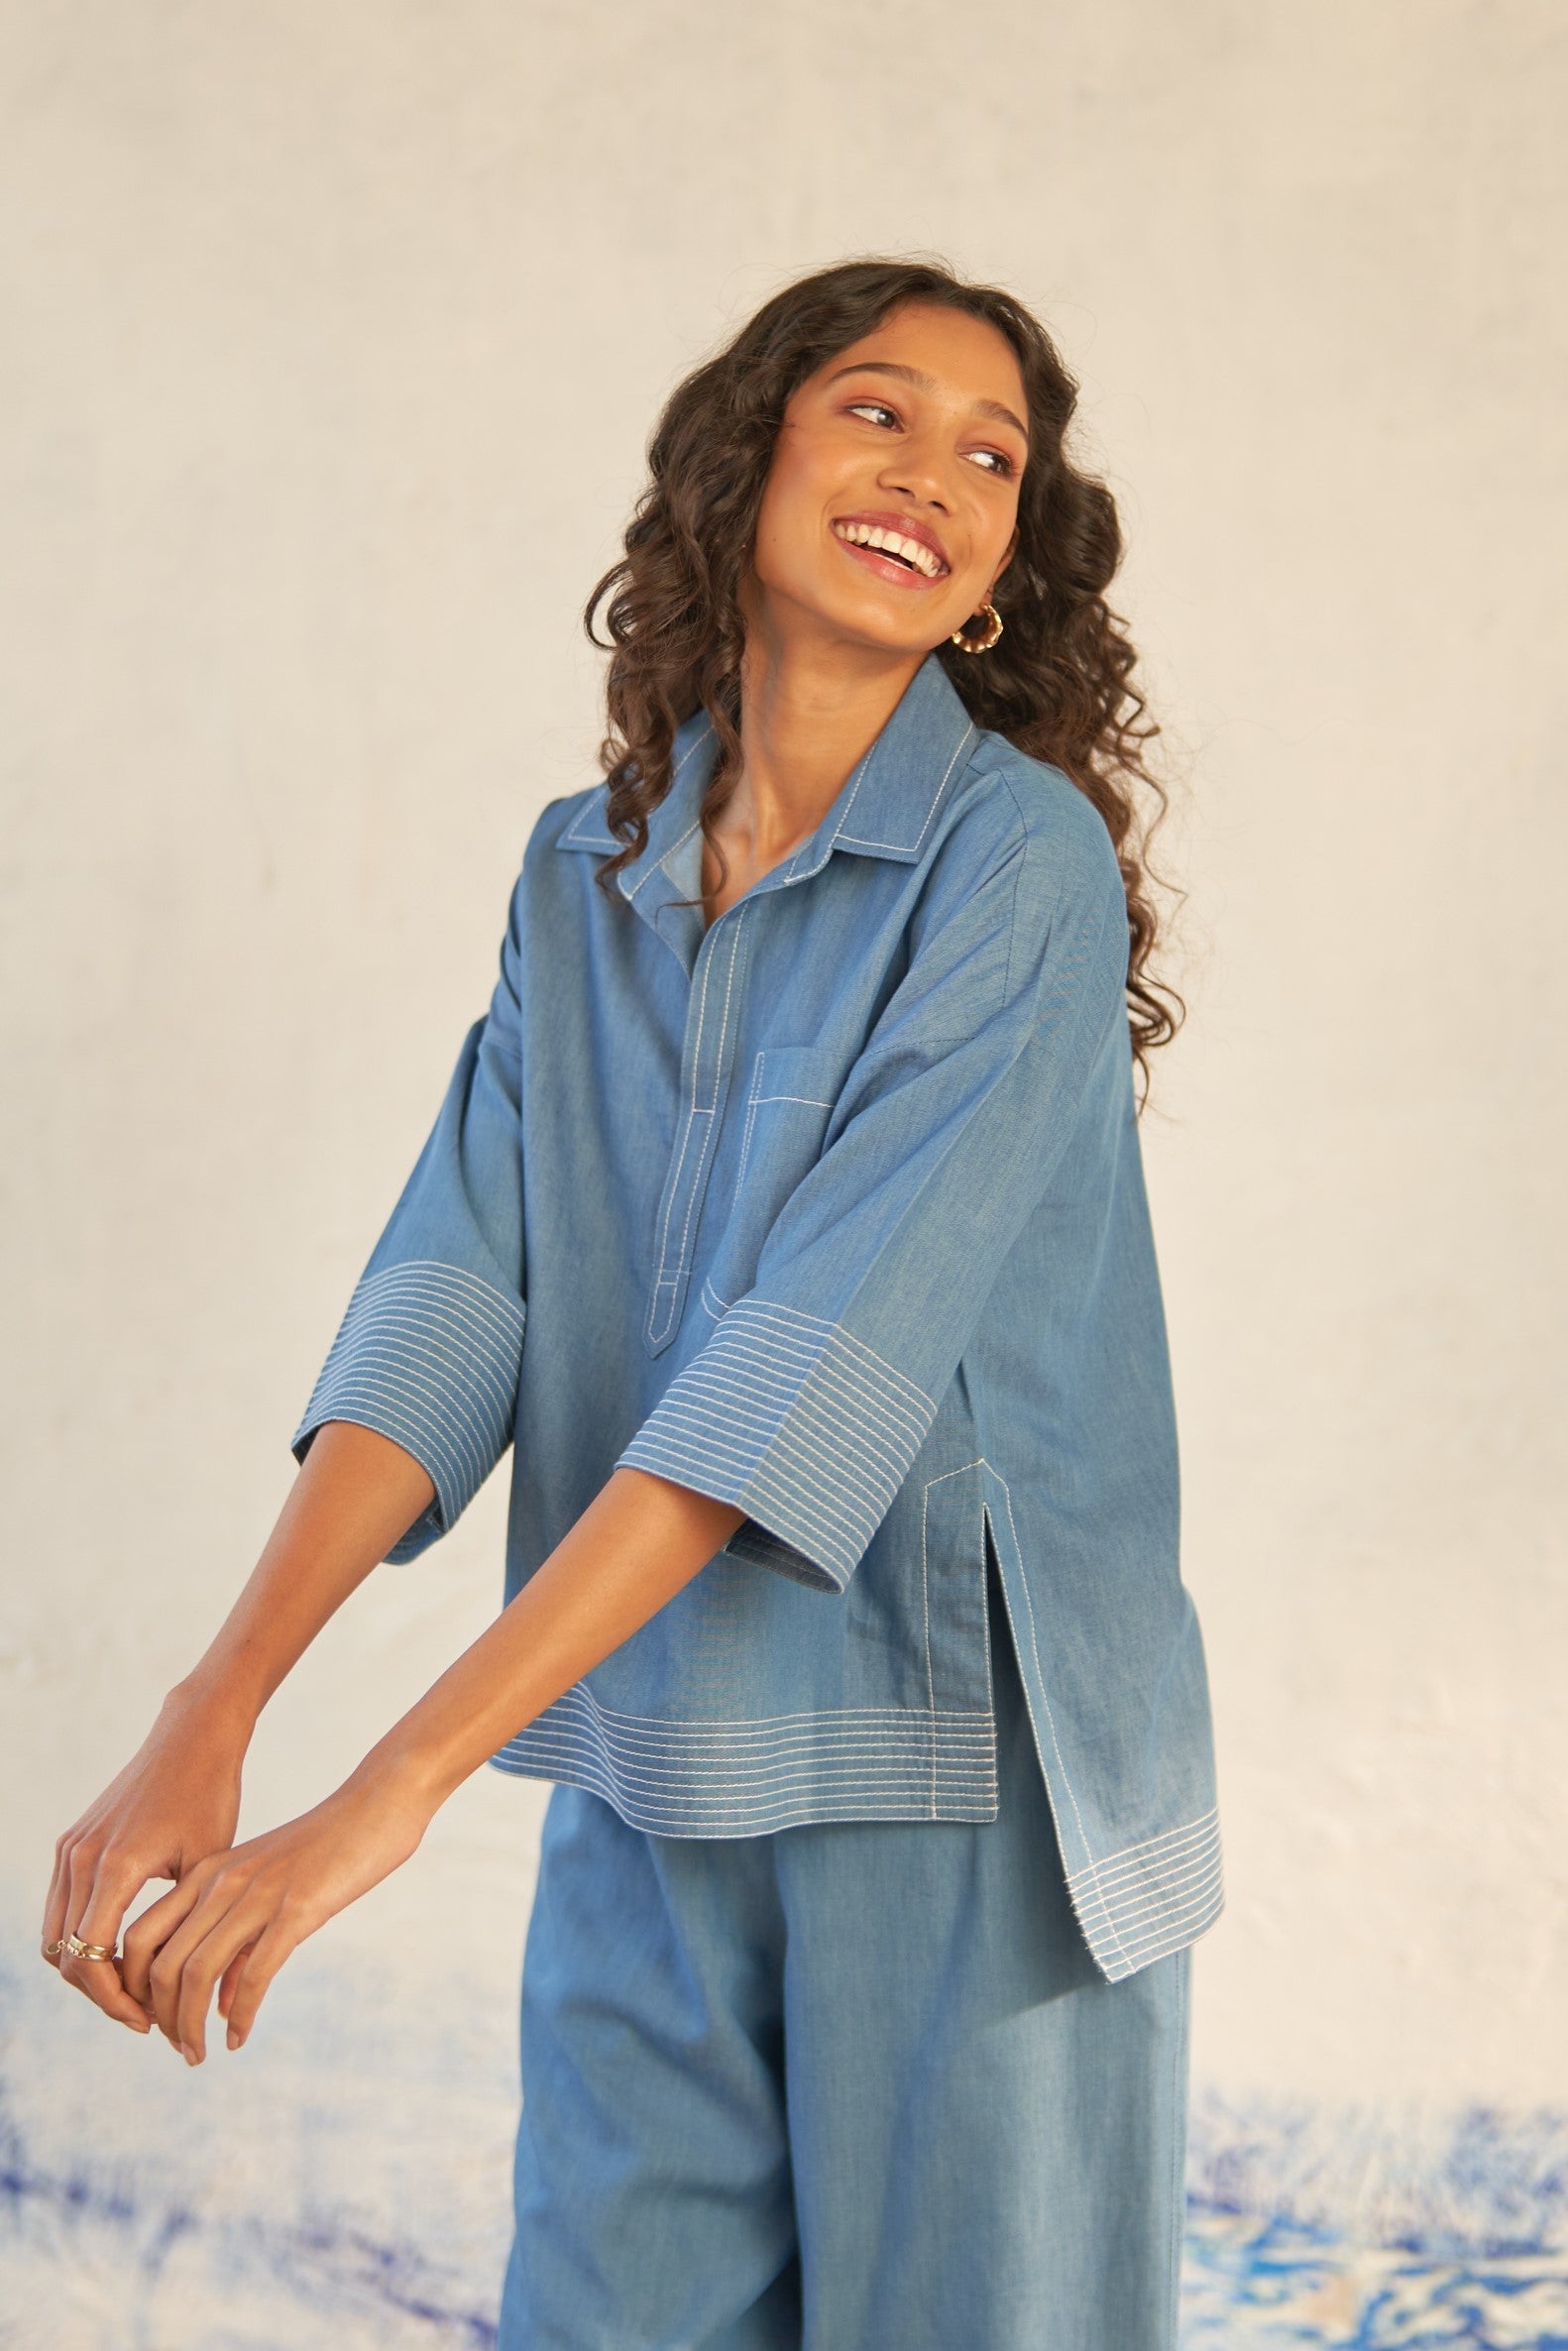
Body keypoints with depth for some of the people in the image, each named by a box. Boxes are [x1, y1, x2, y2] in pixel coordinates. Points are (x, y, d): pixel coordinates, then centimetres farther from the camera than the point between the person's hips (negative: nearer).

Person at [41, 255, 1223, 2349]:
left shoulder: (1023, 861, -11)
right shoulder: (587, 875, 7)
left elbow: (829, 1351, -21)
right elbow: (456, 1290, -3)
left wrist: (391, 1789, -25)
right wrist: (211, 1714, -17)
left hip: (971, 1788, -4)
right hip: (651, 1791, 4)